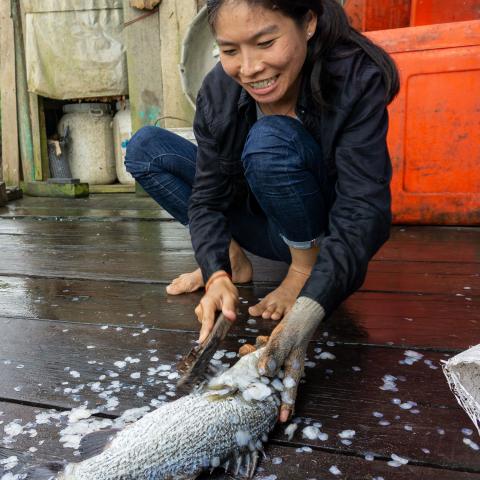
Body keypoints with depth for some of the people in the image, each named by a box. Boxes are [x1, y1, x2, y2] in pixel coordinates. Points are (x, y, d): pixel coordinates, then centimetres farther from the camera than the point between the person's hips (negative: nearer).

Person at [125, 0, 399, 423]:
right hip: (266, 227, 5)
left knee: (270, 139, -35)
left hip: (326, 231, -4)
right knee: (145, 149, -7)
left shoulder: (357, 79, -27)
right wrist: (217, 274, -33)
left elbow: (363, 211, -33)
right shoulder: (220, 91, -16)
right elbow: (208, 197, -14)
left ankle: (306, 265, -12)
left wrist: (307, 312, -47)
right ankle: (234, 260, -3)